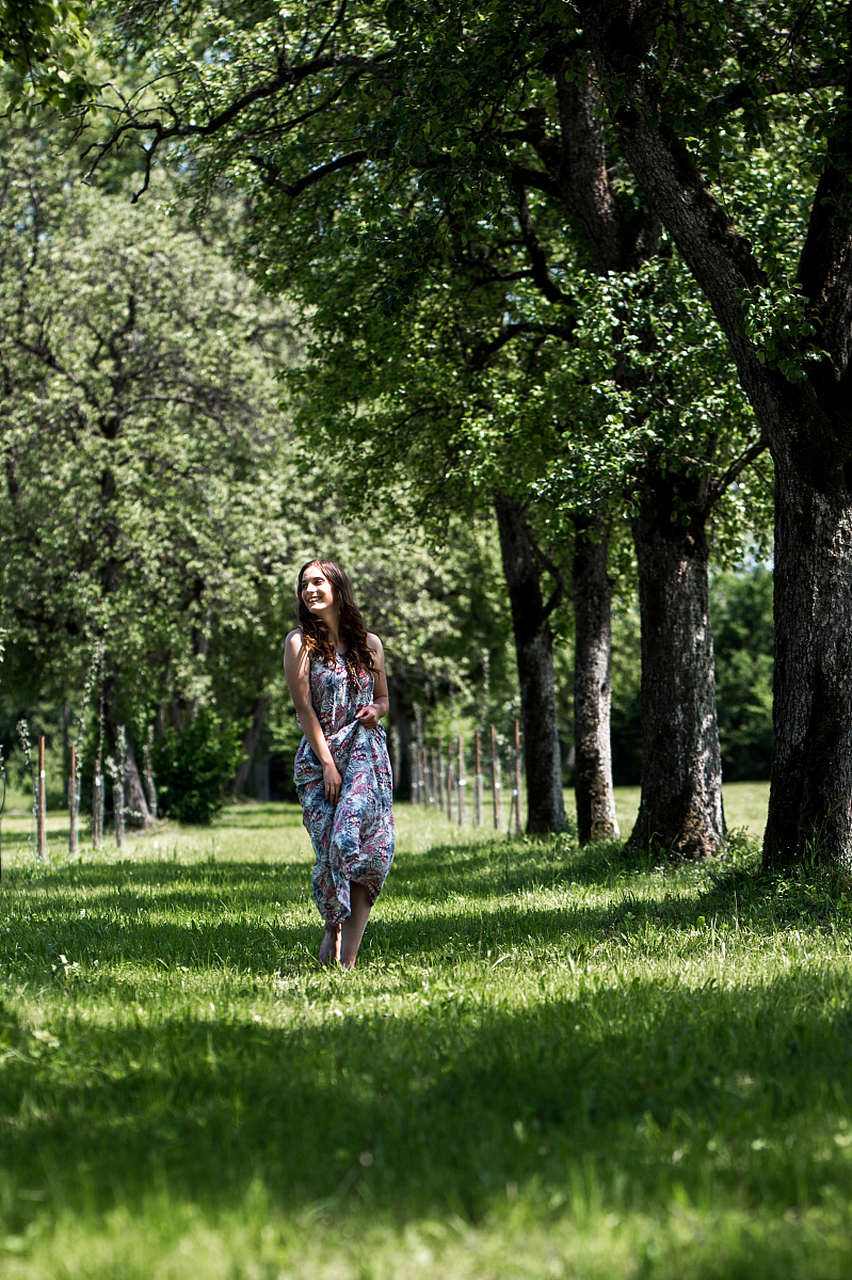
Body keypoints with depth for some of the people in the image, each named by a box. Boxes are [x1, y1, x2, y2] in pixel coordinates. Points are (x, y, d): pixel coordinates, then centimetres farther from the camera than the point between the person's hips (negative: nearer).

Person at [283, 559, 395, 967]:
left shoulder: (369, 643, 10)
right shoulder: (300, 642, 2)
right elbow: (304, 707, -4)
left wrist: (375, 711, -3)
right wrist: (327, 764, -12)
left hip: (366, 753, 1)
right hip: (319, 756, -1)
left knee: (372, 844, -14)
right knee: (332, 847, -10)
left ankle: (347, 956, -12)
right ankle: (333, 928, 15)